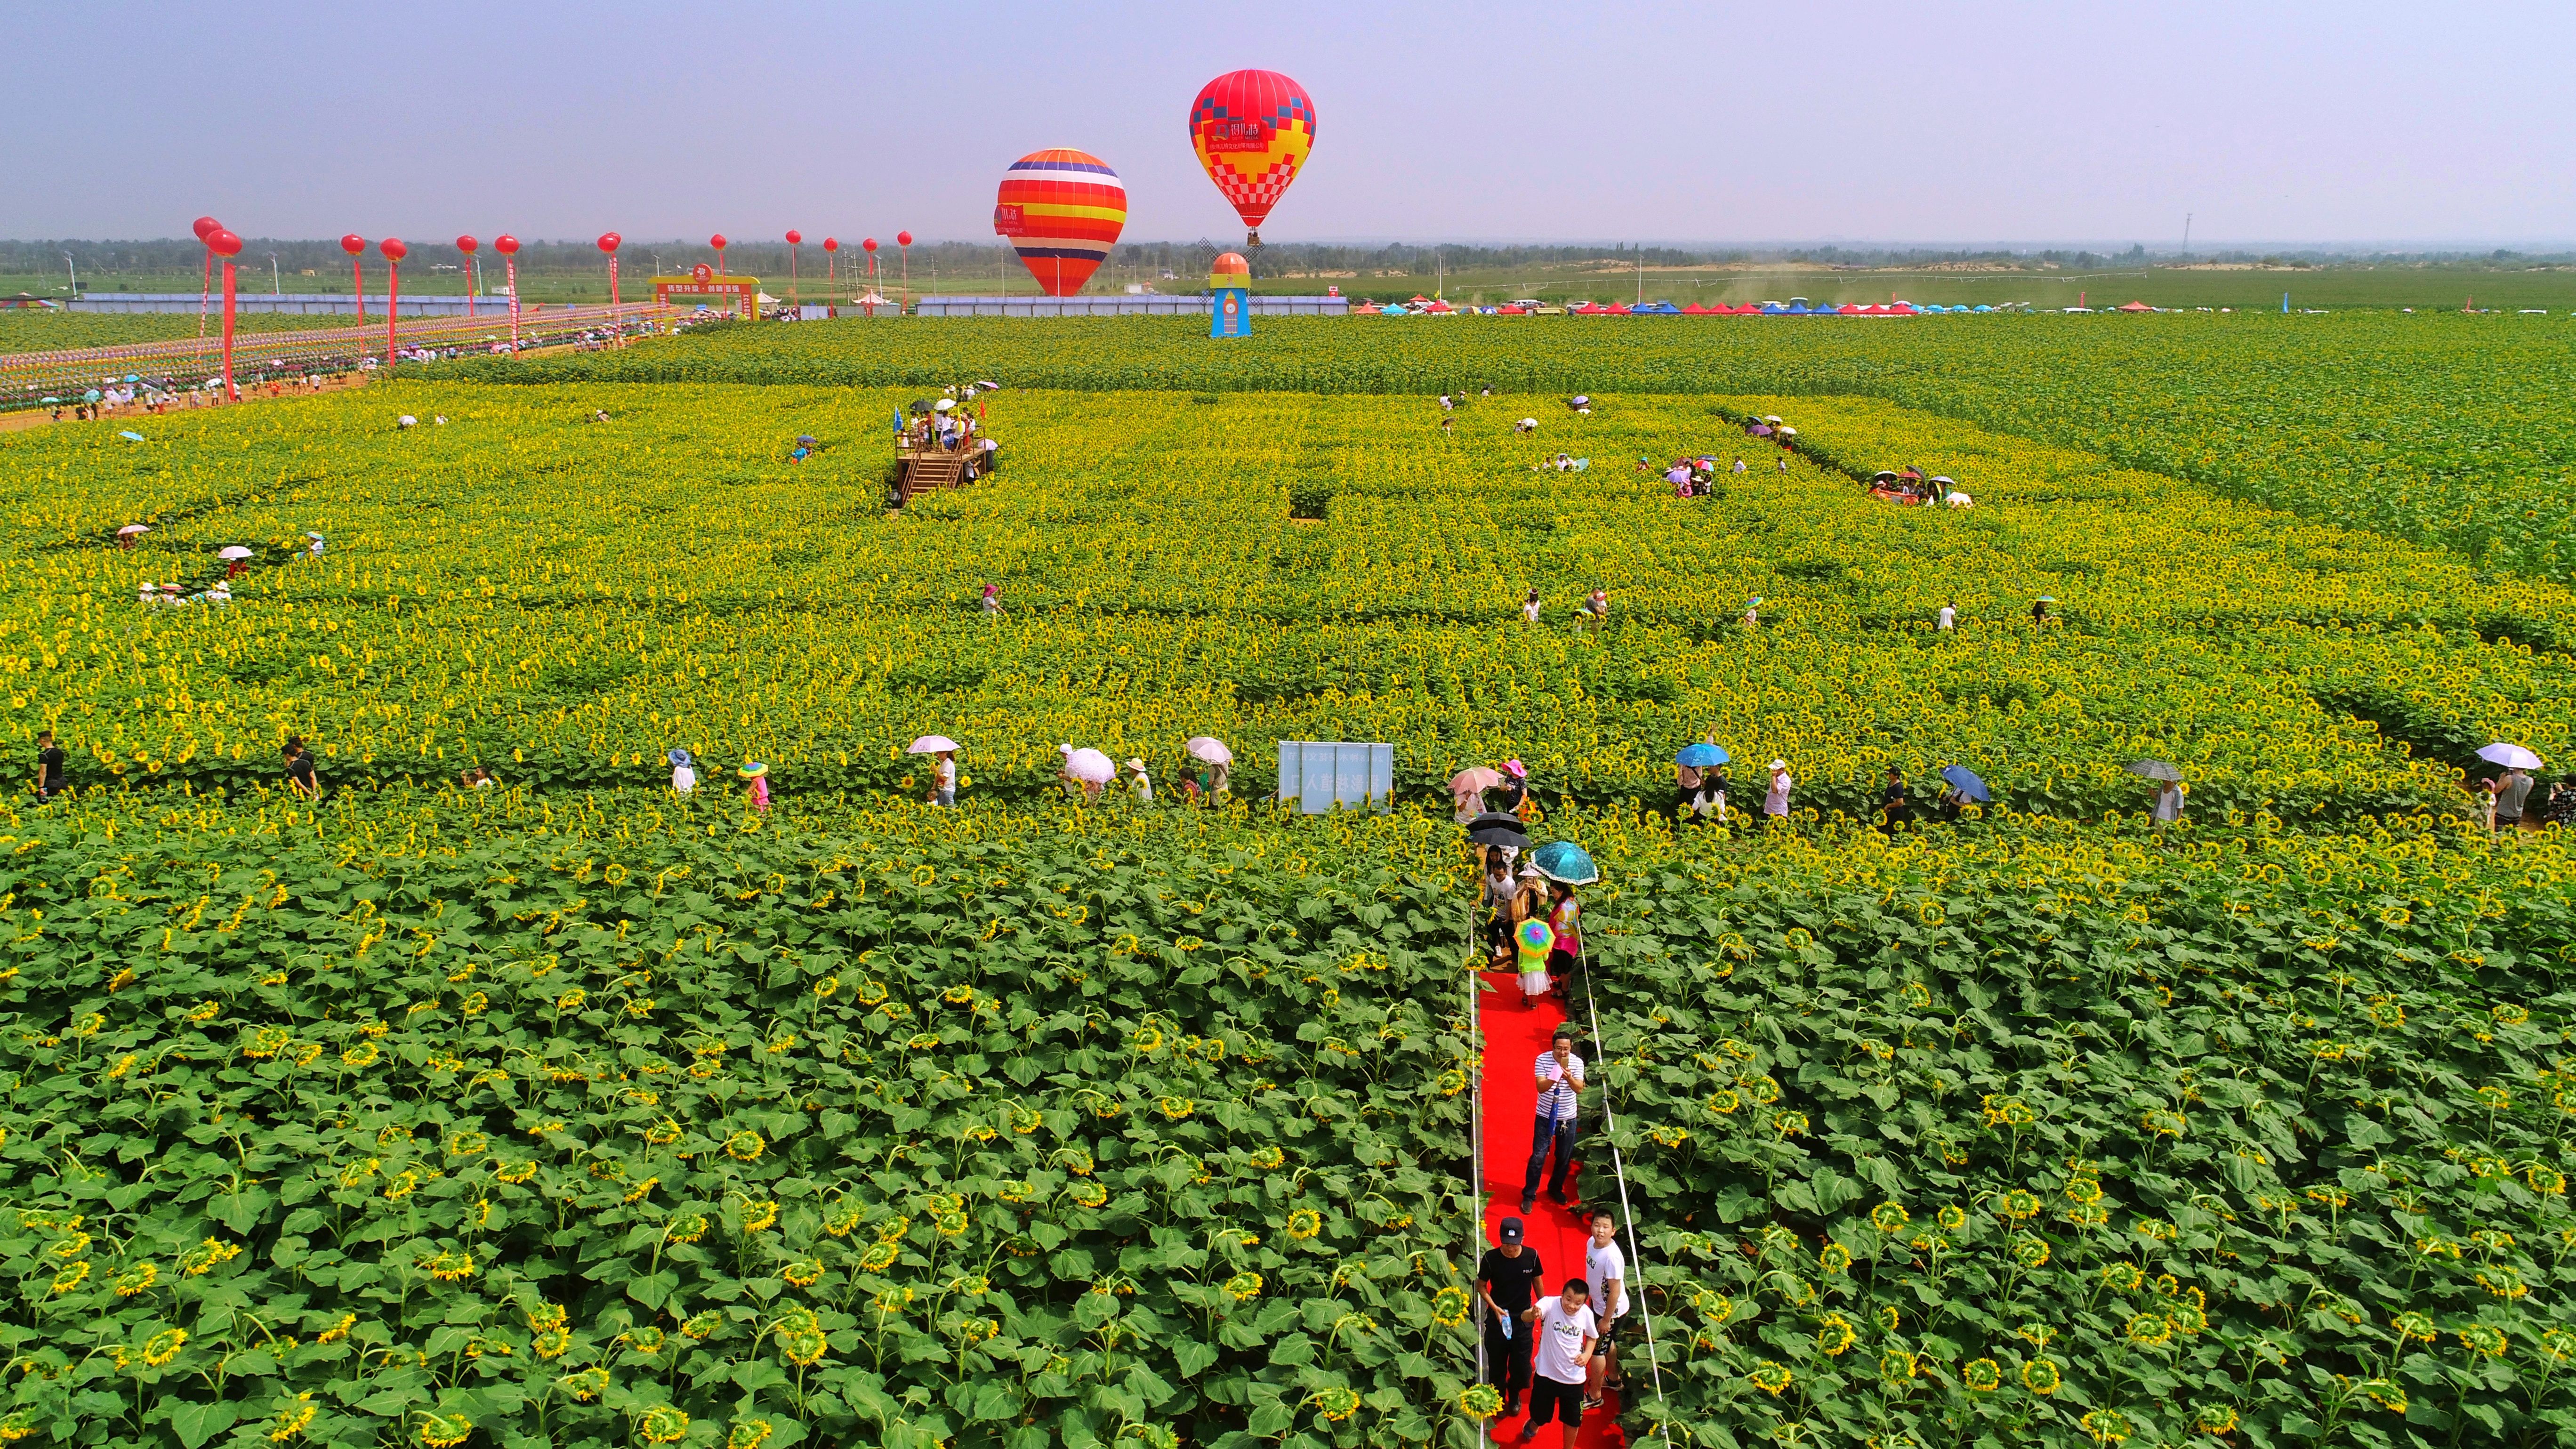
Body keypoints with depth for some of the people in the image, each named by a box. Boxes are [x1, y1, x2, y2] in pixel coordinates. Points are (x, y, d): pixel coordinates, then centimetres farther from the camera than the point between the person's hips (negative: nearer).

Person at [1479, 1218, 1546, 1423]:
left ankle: (1514, 1394, 38)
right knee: (1497, 1363, 13)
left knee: (1521, 1365, 7)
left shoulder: (1531, 1256, -13)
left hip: (1523, 1319, 1)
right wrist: (1495, 1308, -17)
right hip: (1497, 1319, -1)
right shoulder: (1491, 1258, -17)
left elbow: (1537, 1282, 4)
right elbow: (1481, 1287, -4)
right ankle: (1499, 1399, 39)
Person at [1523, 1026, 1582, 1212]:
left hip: (1568, 1118, 2)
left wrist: (1569, 1078, -33)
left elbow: (1579, 1089, -14)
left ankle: (1556, 1188, 38)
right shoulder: (1543, 1059, -14)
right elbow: (1541, 1088, -21)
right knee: (1538, 1157, -3)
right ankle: (1529, 1195, 12)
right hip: (1545, 1117, -2)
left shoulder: (1577, 1062, -8)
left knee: (1565, 1158, 14)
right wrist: (1553, 1079, -41)